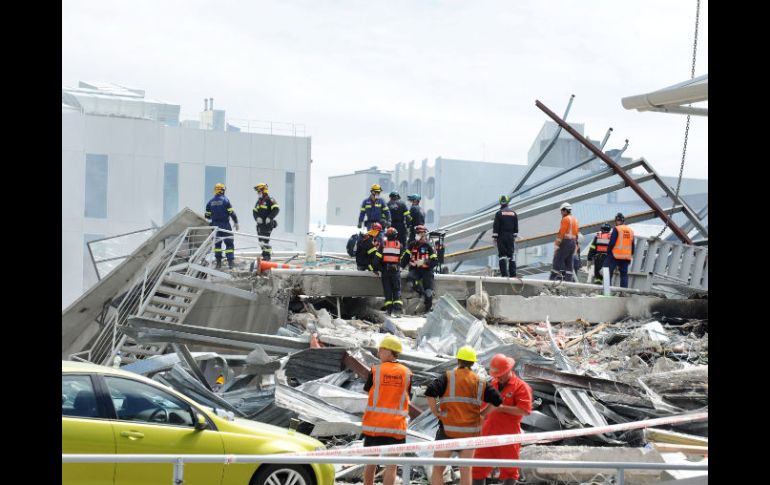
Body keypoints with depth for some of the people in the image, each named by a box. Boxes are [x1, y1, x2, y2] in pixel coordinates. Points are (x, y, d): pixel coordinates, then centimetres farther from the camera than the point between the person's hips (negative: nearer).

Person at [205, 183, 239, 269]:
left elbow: (207, 215, 9)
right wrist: (236, 222, -2)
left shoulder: (210, 202, 5)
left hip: (215, 225, 4)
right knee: (229, 243, 0)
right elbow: (232, 213, -10)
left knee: (217, 243, 12)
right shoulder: (225, 200, -7)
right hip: (225, 225, -4)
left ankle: (218, 263, 11)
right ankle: (230, 261, -8)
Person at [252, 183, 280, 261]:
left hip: (267, 224, -8)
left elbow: (276, 209, -15)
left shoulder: (270, 200, -6)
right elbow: (254, 211, 17)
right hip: (260, 224, 8)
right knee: (261, 241, 8)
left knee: (265, 240, -13)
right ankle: (265, 255, 16)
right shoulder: (259, 201, 18)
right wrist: (257, 217, -4)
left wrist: (270, 217, -22)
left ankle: (268, 255, -8)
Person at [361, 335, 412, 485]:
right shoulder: (407, 373, 0)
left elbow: (368, 390, 6)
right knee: (391, 465, -1)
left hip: (374, 424, 1)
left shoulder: (375, 370, -4)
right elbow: (407, 397, 5)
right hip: (396, 426, -1)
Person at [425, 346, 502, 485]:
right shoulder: (480, 382, 6)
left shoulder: (448, 377, -4)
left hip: (449, 430, -3)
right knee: (466, 470, 11)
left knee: (438, 469, 5)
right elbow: (497, 400, 5)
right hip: (470, 432, 3)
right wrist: (481, 414, 12)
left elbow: (430, 392, -18)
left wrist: (436, 413, -8)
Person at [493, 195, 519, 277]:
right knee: (511, 255, 8)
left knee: (502, 254, 0)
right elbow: (516, 226, 11)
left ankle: (504, 274, -8)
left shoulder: (499, 213, -8)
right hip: (510, 236, 4)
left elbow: (495, 226, -9)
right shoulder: (513, 213, 7)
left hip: (501, 237, -4)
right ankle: (513, 274, 6)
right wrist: (514, 236, 18)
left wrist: (494, 237, -3)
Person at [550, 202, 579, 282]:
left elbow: (561, 232, -15)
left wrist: (557, 243, -16)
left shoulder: (565, 219, -8)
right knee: (569, 262, 9)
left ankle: (553, 278, -13)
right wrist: (575, 244, 20)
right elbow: (576, 233, 18)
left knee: (558, 260, -9)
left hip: (565, 242, -8)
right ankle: (569, 279, 5)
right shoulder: (575, 220, 19)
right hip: (573, 242, 8)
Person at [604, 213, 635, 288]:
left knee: (608, 273, -1)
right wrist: (630, 256, 23)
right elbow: (633, 246, 17)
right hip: (626, 257, 6)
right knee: (624, 274, 8)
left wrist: (608, 252, -2)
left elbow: (612, 243, -13)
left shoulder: (616, 229, -7)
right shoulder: (631, 231, 13)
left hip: (615, 256, -6)